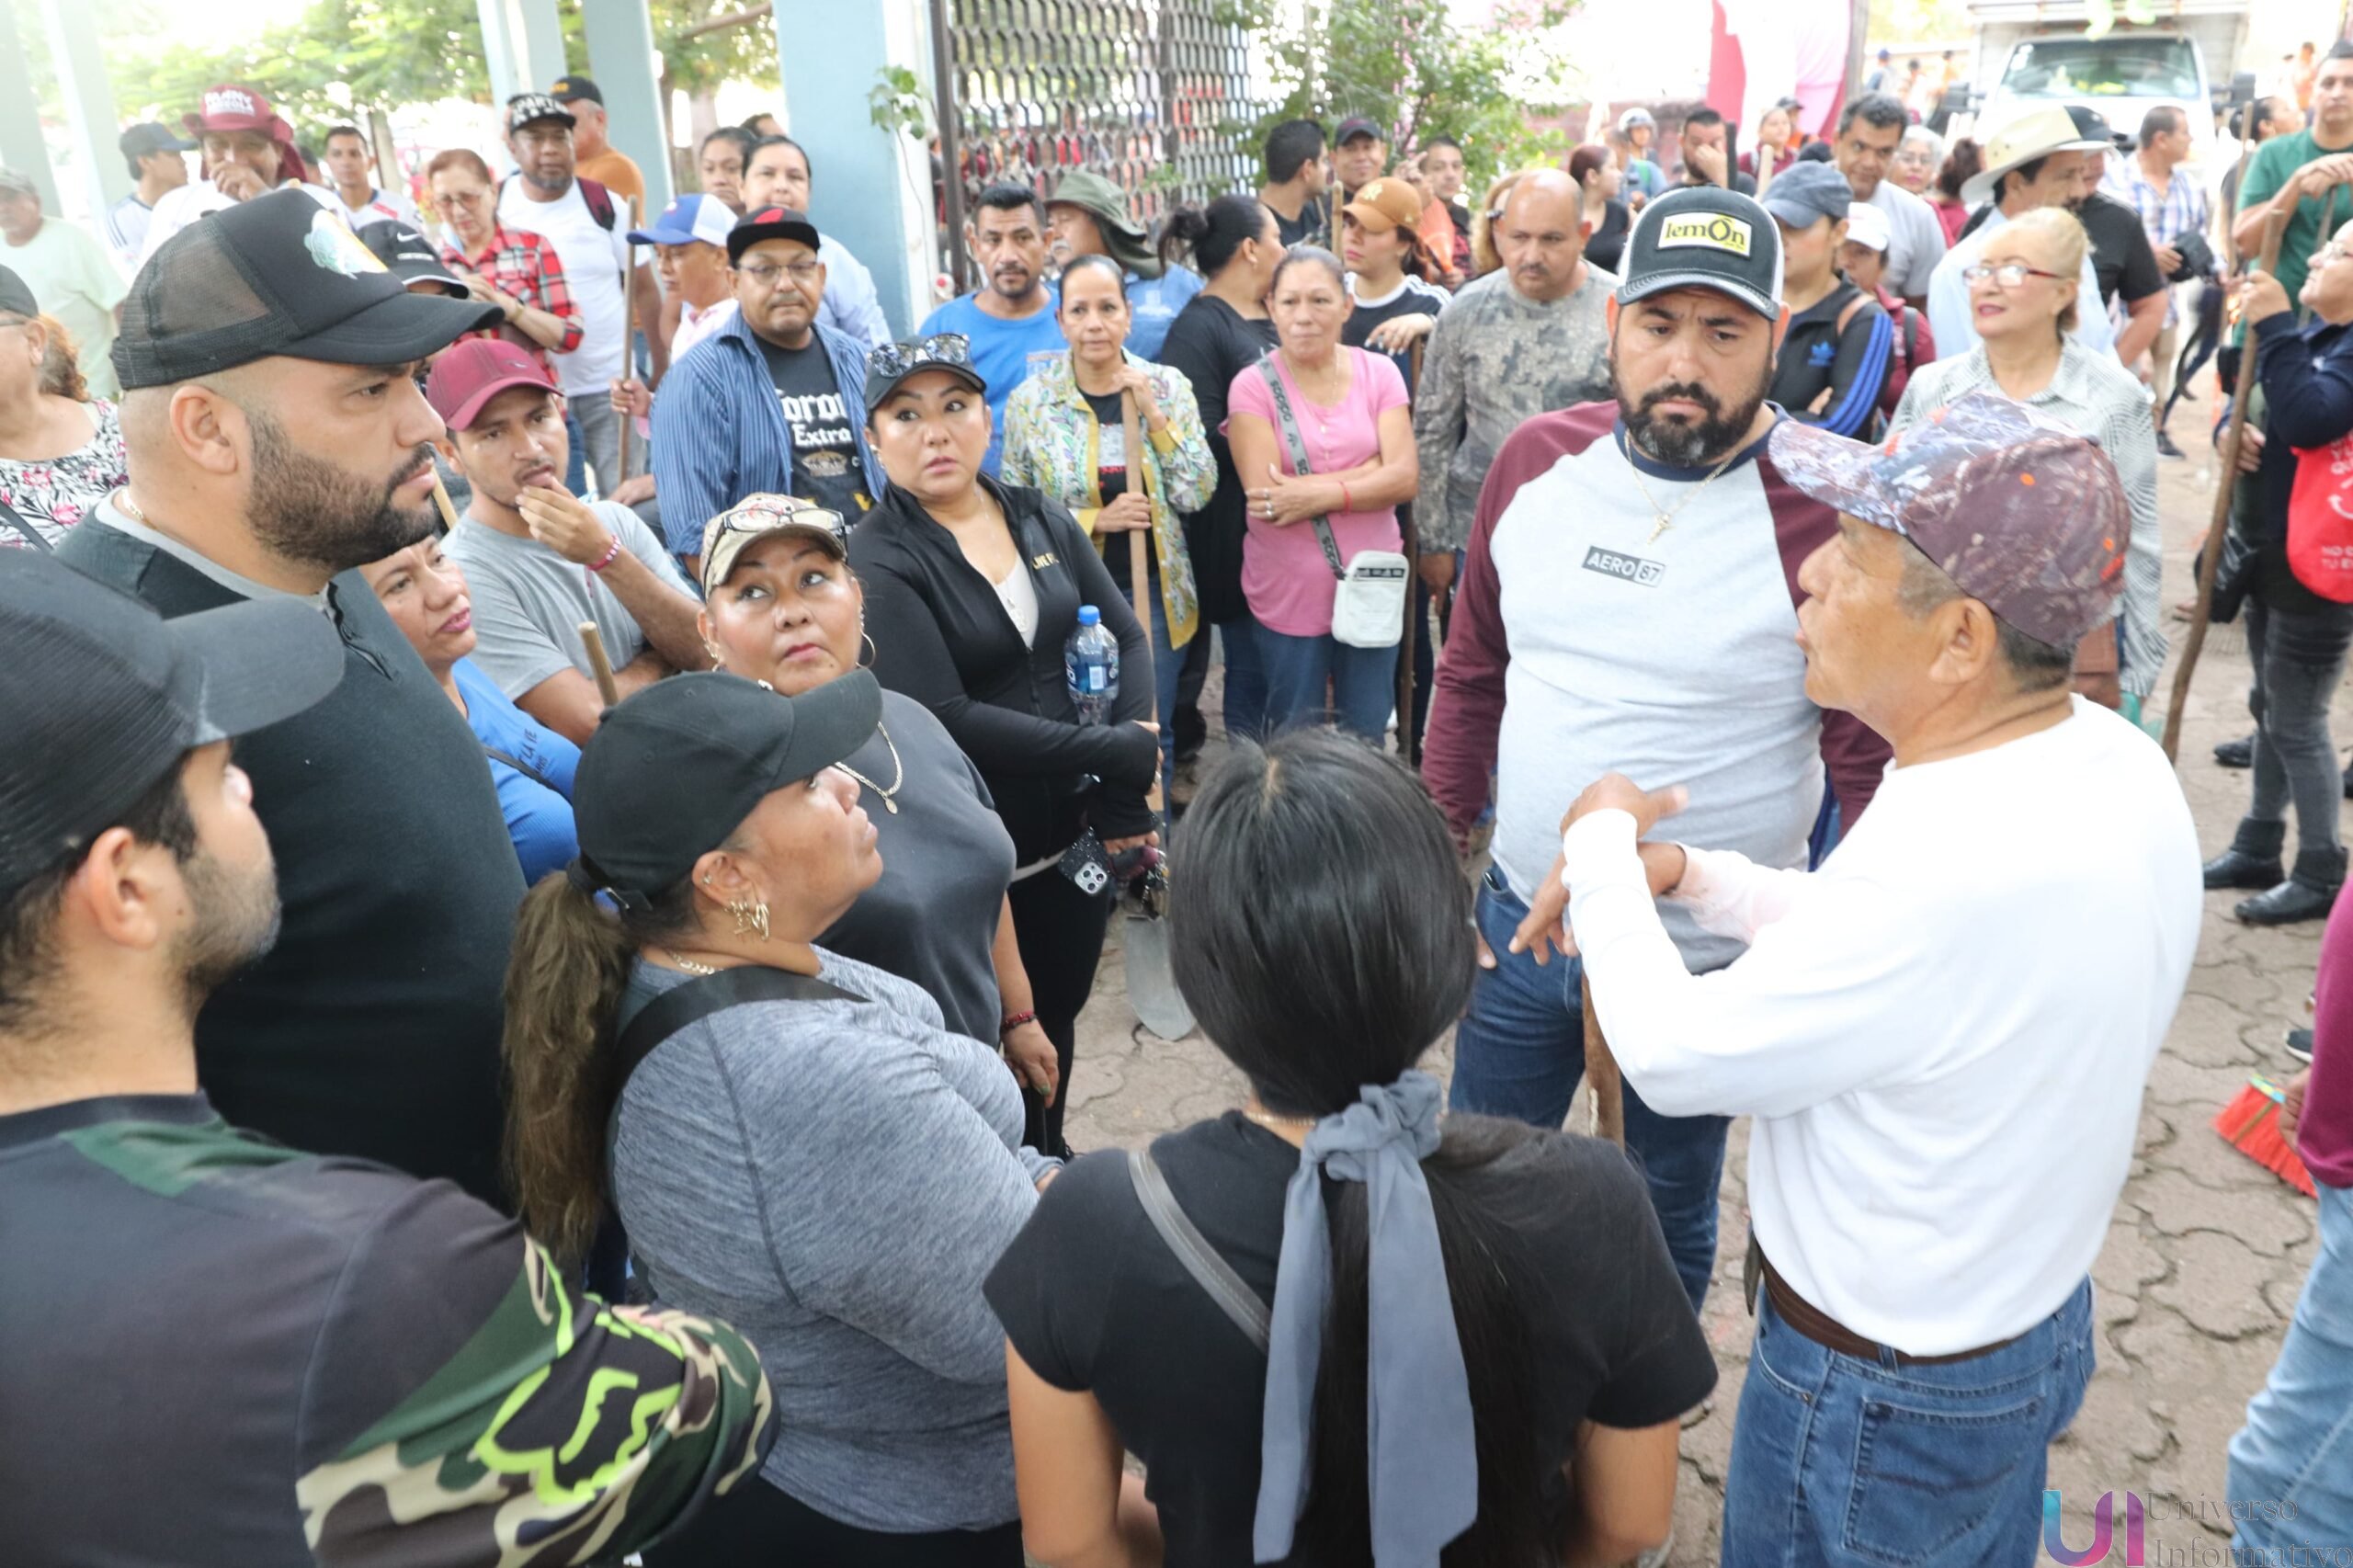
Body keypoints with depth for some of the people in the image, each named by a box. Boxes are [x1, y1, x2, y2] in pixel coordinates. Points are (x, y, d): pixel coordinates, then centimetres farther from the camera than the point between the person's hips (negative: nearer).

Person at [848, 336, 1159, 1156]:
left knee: (1056, 1022, 23)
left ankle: (1046, 1162, 48)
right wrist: (1118, 753, -20)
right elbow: (947, 718, -23)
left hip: (1073, 834, 6)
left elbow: (1127, 635, 3)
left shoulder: (1040, 518, 4)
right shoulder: (876, 560, -15)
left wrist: (1124, 790, -11)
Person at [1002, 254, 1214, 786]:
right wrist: (1096, 520, -15)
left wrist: (1154, 416, -15)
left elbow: (1198, 494, -6)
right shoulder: (1030, 400, -5)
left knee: (1153, 730, 9)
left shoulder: (1168, 386, -1)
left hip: (1152, 588, 1)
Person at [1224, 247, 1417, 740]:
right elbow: (1265, 496, -17)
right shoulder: (1253, 386, -6)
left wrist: (1320, 493, -21)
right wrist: (1368, 472, -16)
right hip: (1289, 595, -2)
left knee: (1367, 741, 14)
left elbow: (1404, 478, -9)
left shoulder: (1378, 373, 1)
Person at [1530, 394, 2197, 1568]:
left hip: (1886, 1402, -7)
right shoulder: (2115, 760, -9)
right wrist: (1689, 874, -3)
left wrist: (1604, 844, -11)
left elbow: (1673, 1059, -25)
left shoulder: (1945, 868, -39)